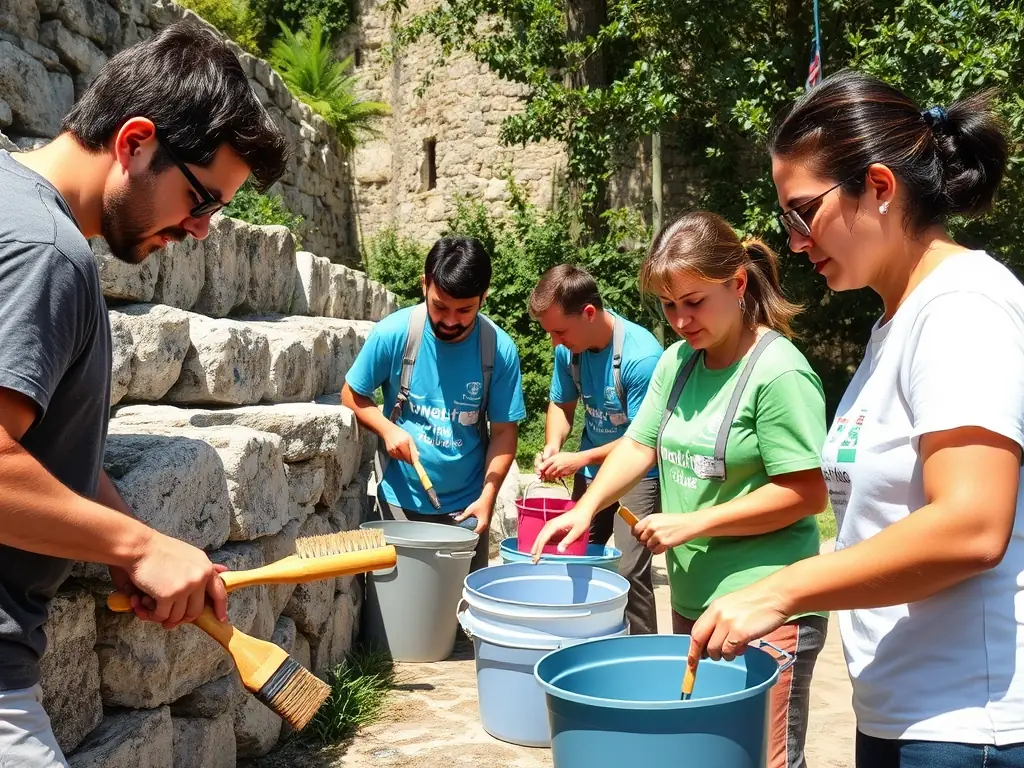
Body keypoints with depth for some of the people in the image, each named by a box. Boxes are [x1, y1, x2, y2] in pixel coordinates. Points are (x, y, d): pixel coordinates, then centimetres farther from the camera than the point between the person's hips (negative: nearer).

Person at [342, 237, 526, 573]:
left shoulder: (500, 349, -11)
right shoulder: (393, 333, -13)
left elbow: (504, 431, -5)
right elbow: (352, 395, 1)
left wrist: (487, 496, -13)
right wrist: (387, 429, -17)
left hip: (465, 506, 1)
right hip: (400, 500, 0)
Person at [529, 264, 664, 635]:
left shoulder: (642, 357, -28)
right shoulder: (569, 349, -10)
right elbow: (561, 404, 6)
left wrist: (580, 459, -23)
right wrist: (553, 447, -13)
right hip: (591, 469, 6)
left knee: (629, 570, -14)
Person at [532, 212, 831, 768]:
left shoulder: (779, 373, -16)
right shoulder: (676, 362, 6)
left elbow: (807, 493, -17)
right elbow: (639, 446, 8)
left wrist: (693, 523, -18)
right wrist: (586, 508, -9)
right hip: (690, 601, 7)